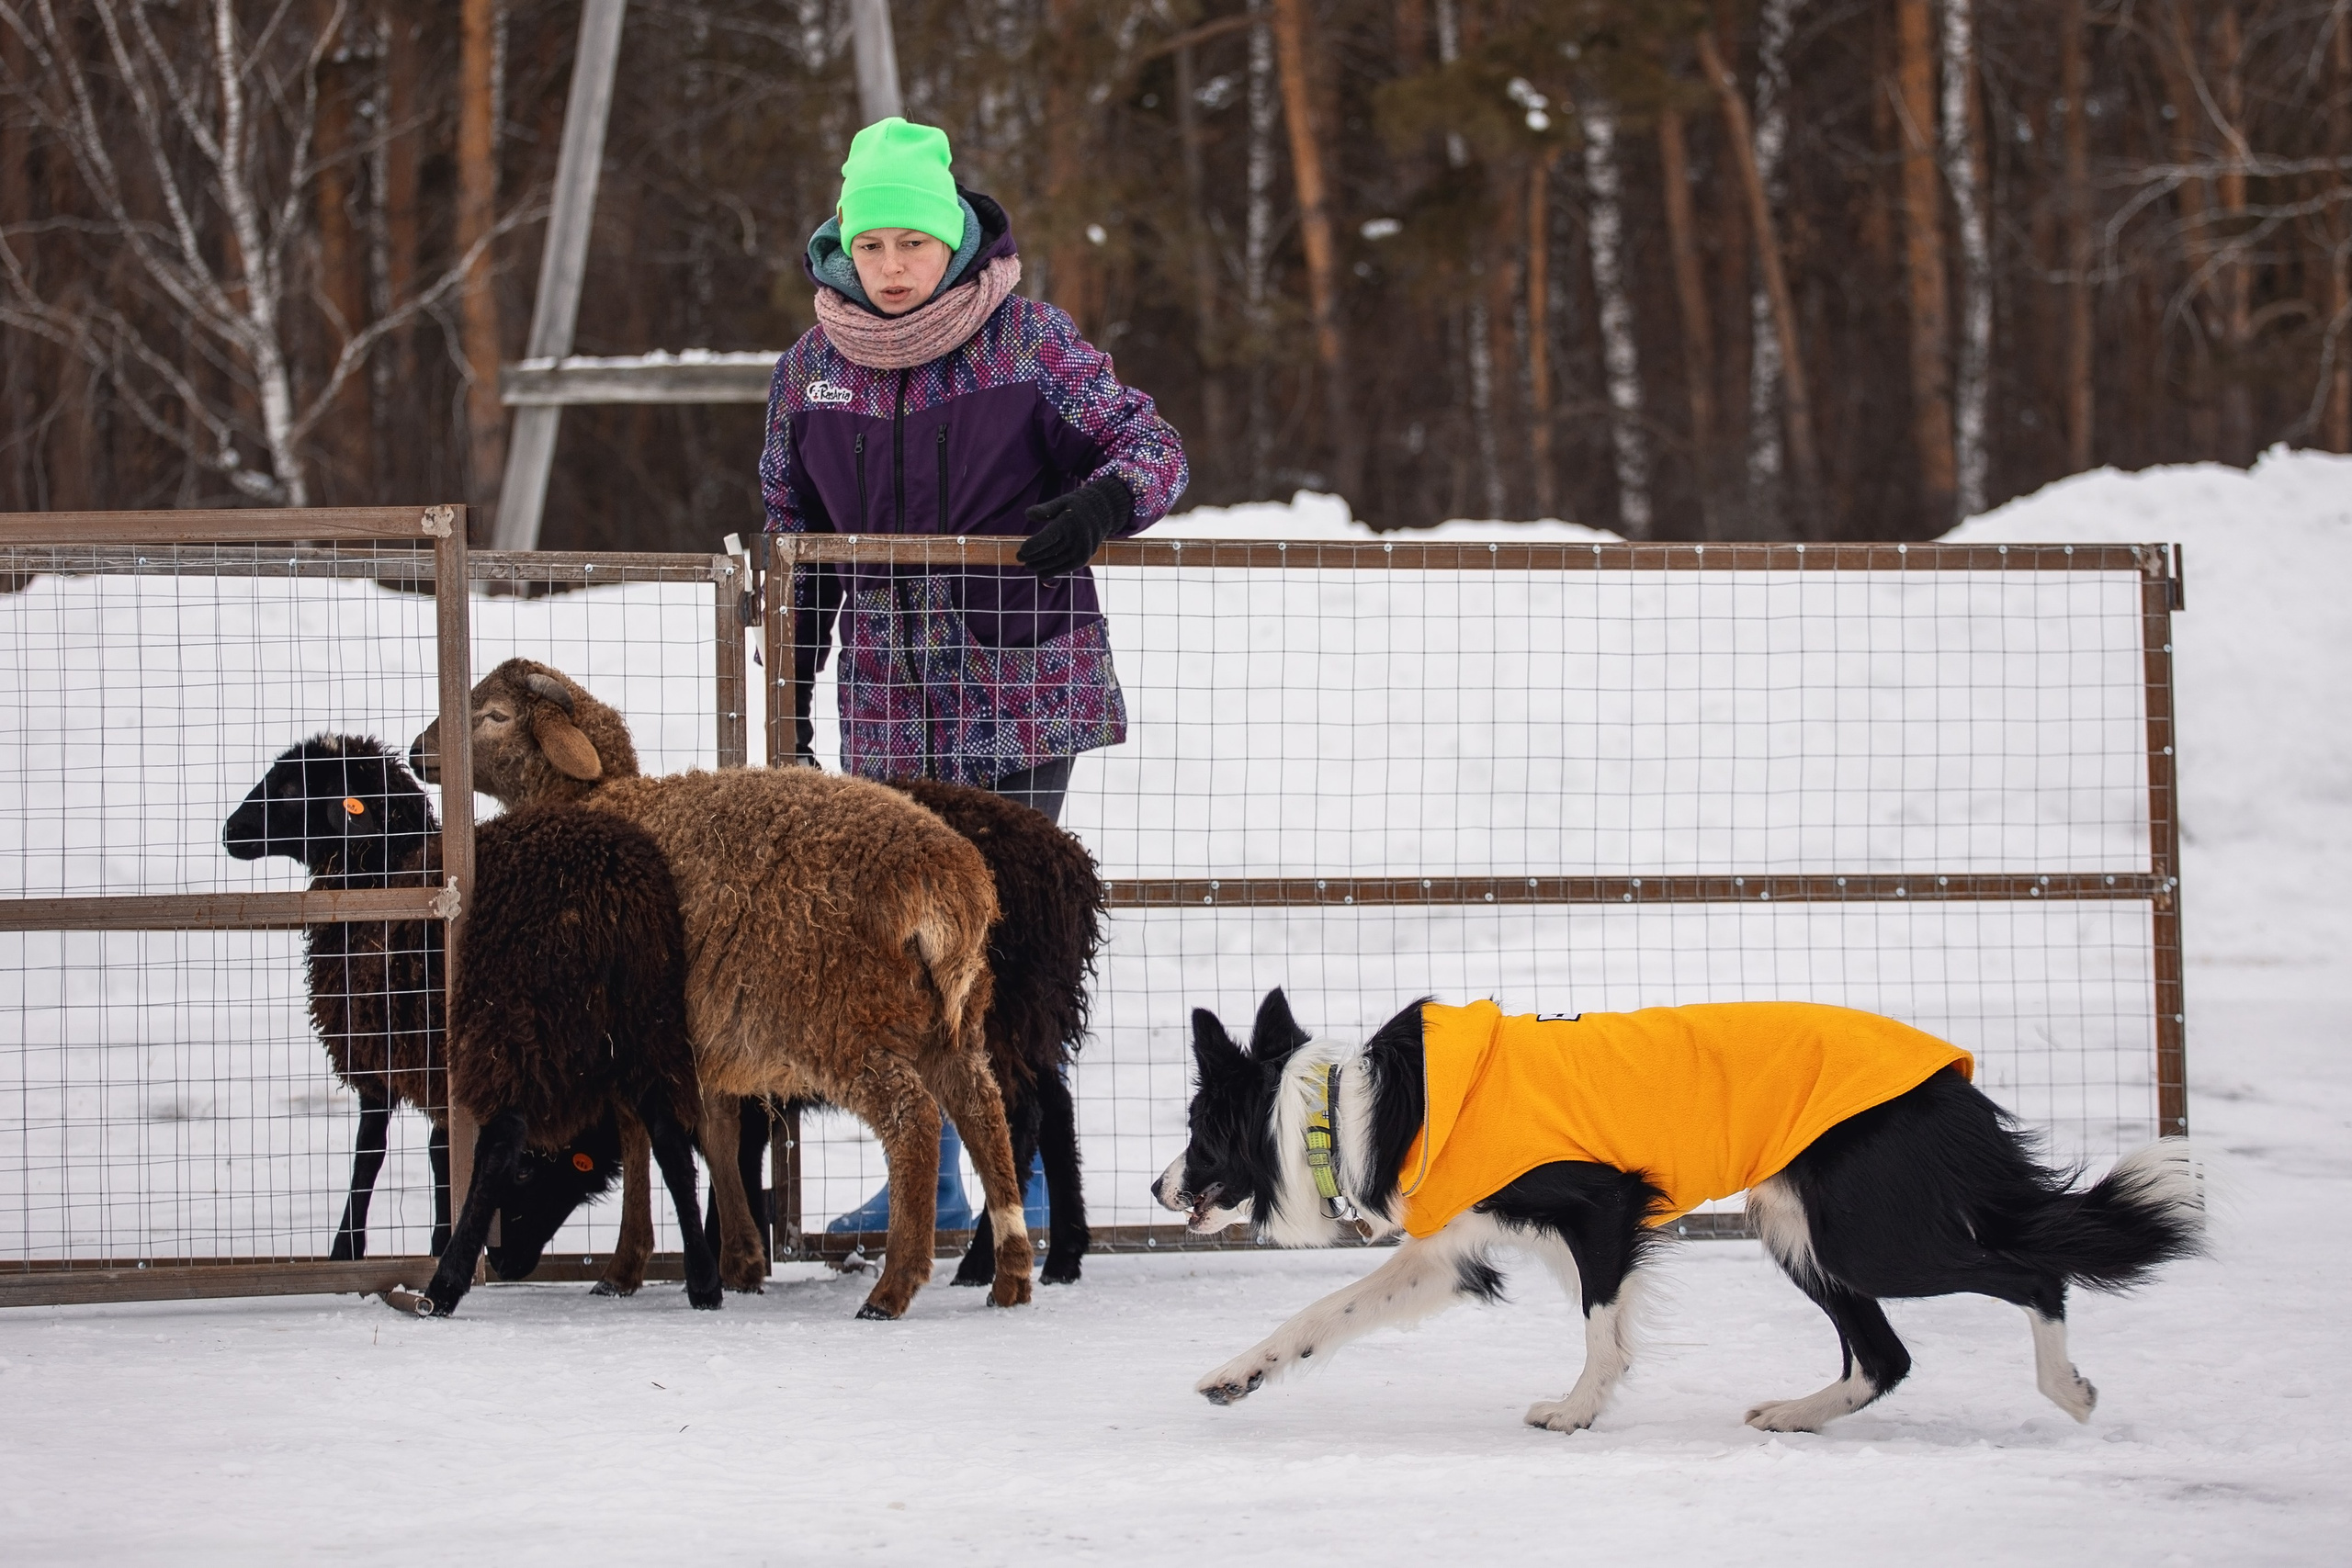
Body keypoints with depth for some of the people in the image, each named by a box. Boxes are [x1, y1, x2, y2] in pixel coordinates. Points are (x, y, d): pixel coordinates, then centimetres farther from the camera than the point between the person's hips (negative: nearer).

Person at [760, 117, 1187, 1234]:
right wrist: (789, 690, 14)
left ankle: (1028, 1178, 1)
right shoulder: (815, 365, 5)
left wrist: (1100, 502, -26)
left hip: (1022, 685, -4)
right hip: (892, 694, 4)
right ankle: (925, 1182, 16)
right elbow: (794, 534, 15)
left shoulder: (1030, 342, -5)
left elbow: (1155, 449, -3)